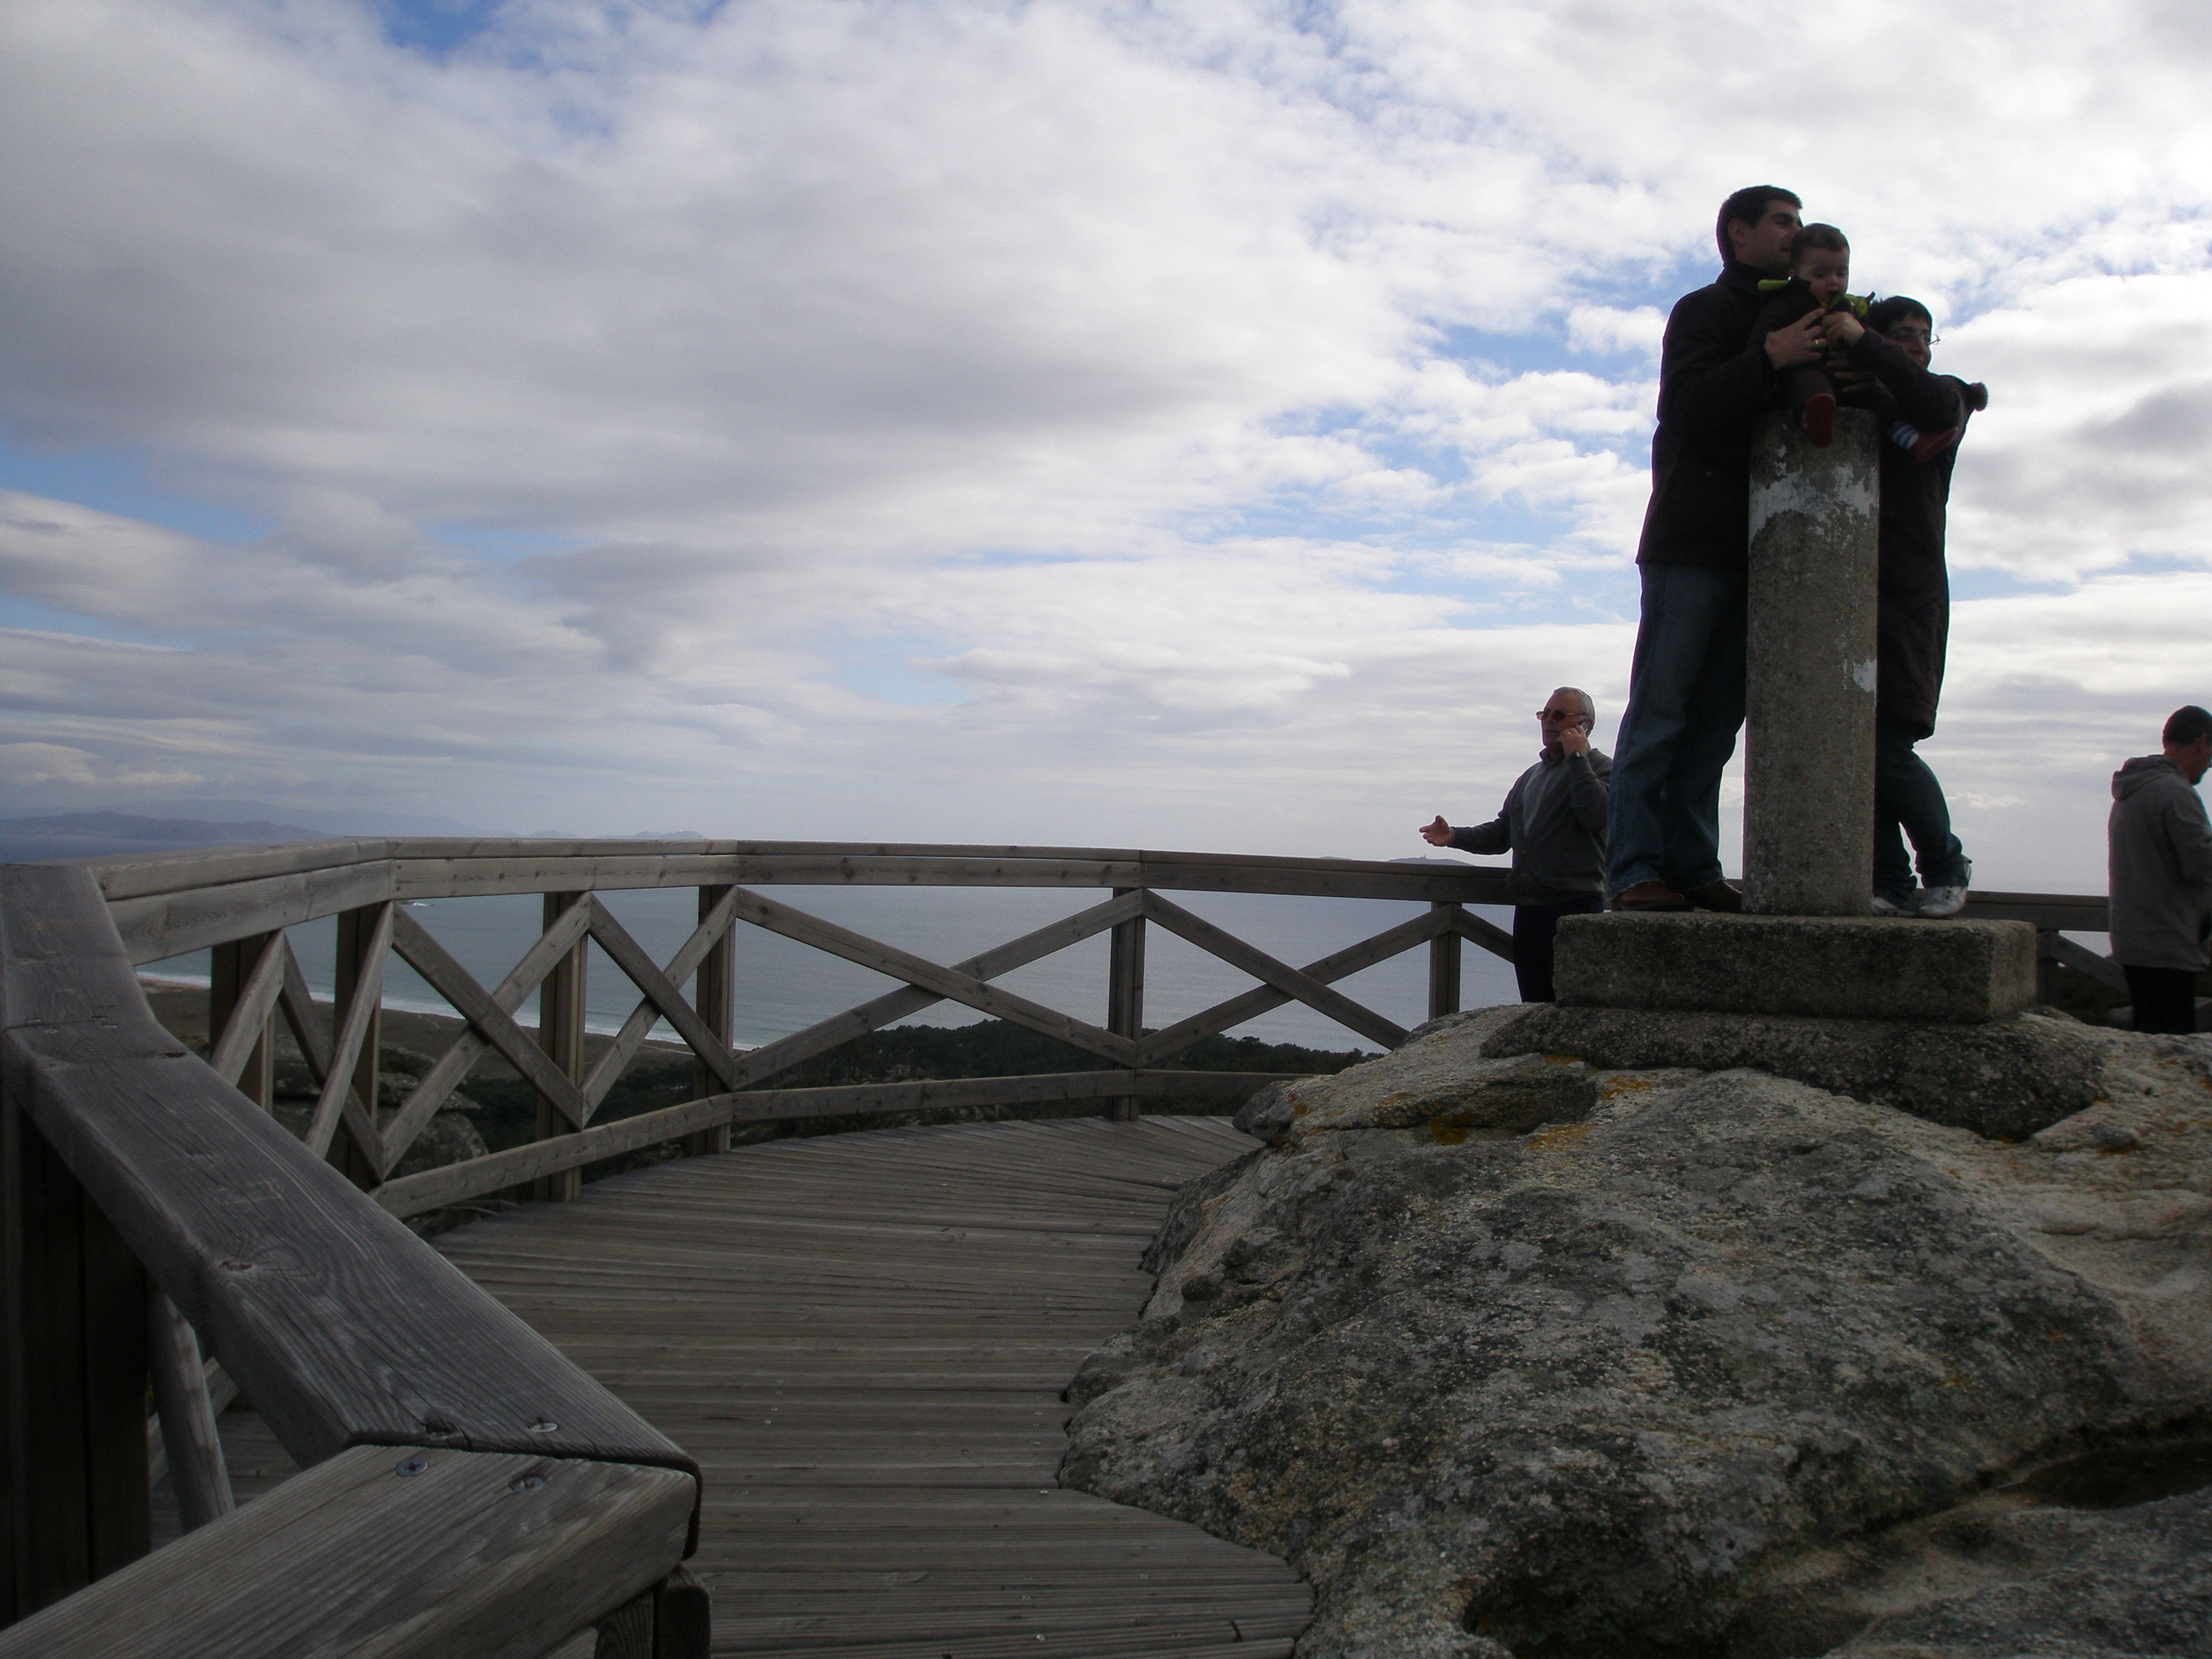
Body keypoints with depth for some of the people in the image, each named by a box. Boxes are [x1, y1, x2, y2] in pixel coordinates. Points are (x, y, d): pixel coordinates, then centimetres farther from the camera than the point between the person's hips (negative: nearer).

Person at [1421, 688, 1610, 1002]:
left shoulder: (1601, 768, 1)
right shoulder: (1532, 775, 23)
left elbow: (1596, 815, -19)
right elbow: (1502, 832, 24)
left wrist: (1576, 757, -11)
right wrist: (1455, 837, 8)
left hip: (1575, 905, -7)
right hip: (1528, 907, 7)